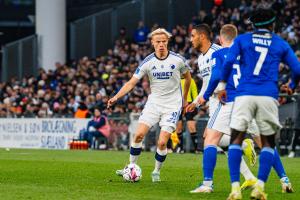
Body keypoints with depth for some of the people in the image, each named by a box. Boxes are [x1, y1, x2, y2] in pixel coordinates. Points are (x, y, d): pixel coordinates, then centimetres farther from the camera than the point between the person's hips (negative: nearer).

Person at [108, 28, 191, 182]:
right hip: (153, 103, 2)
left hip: (172, 105, -2)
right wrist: (116, 97, -21)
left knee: (162, 142, -11)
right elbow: (132, 82, -7)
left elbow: (187, 77, 10)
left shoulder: (178, 60, -9)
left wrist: (184, 99, 17)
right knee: (139, 135, -10)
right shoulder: (147, 62, -6)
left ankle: (157, 172, 10)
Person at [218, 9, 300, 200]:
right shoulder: (281, 44, 15)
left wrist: (222, 85, 9)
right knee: (268, 143, 12)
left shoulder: (242, 40, 13)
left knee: (236, 140, 5)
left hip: (244, 94, 0)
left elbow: (229, 61, -2)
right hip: (268, 96, 0)